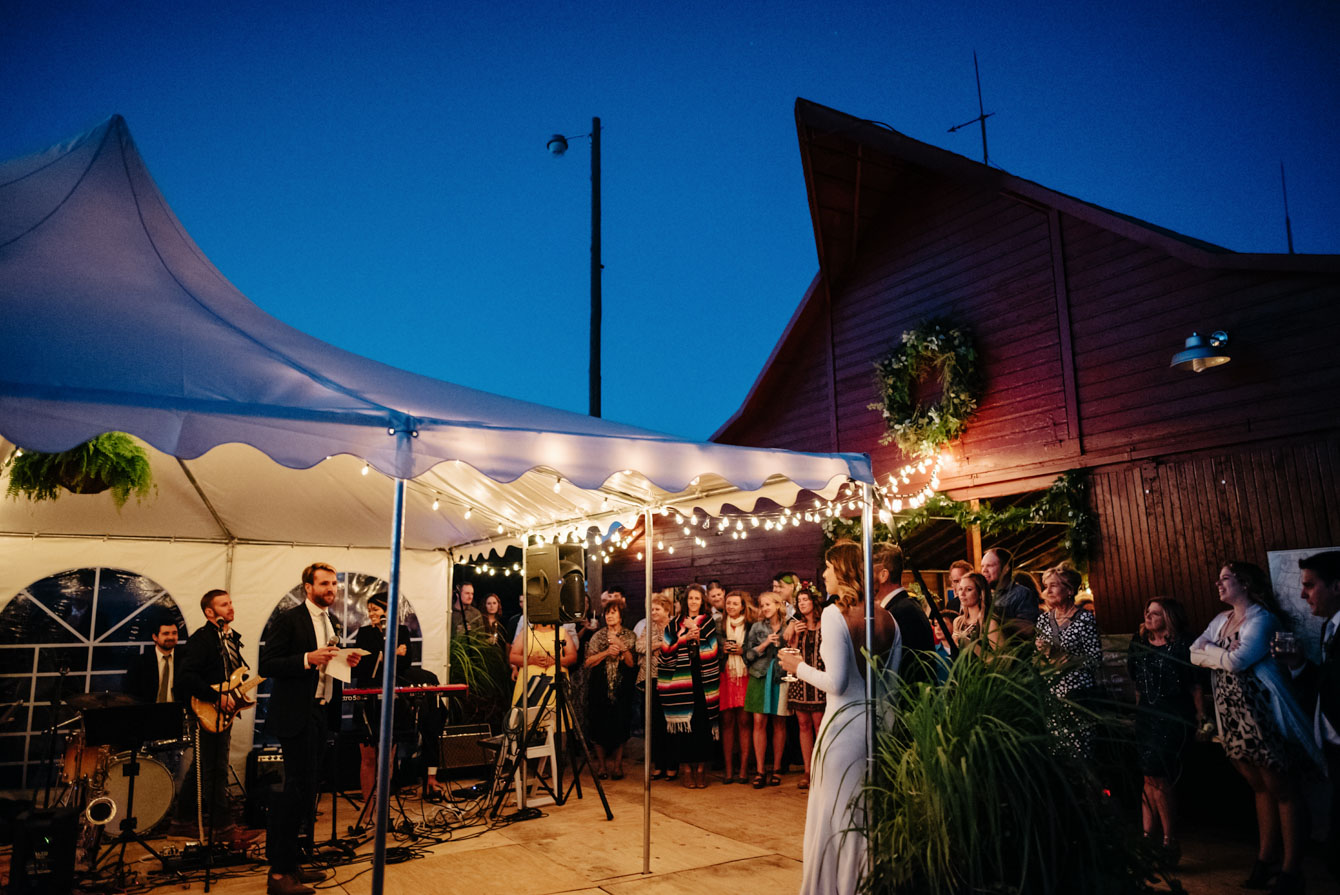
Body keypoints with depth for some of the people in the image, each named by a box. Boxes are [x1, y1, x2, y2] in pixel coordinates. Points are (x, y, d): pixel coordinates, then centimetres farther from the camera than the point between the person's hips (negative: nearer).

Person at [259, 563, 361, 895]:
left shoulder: (332, 624, 14)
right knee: (299, 787, -8)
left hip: (322, 712, 8)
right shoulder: (289, 619, -9)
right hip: (296, 715, -8)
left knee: (303, 789, 13)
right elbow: (266, 666, -14)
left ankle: (289, 862, 23)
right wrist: (308, 659, -24)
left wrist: (346, 661, 1)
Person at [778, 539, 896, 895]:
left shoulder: (835, 614, -15)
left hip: (846, 723, -6)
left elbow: (836, 682, -18)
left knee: (836, 812, 8)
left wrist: (799, 668, -4)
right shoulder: (887, 618, 4)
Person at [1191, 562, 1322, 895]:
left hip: (1261, 717, -7)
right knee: (1260, 788, 16)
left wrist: (1210, 652, -5)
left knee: (1283, 791, 1)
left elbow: (1238, 660, -22)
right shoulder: (1221, 620, 13)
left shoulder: (1262, 618, -12)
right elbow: (1194, 653, 7)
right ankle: (1265, 857, 24)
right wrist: (1223, 655, -9)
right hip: (1233, 718, 7)